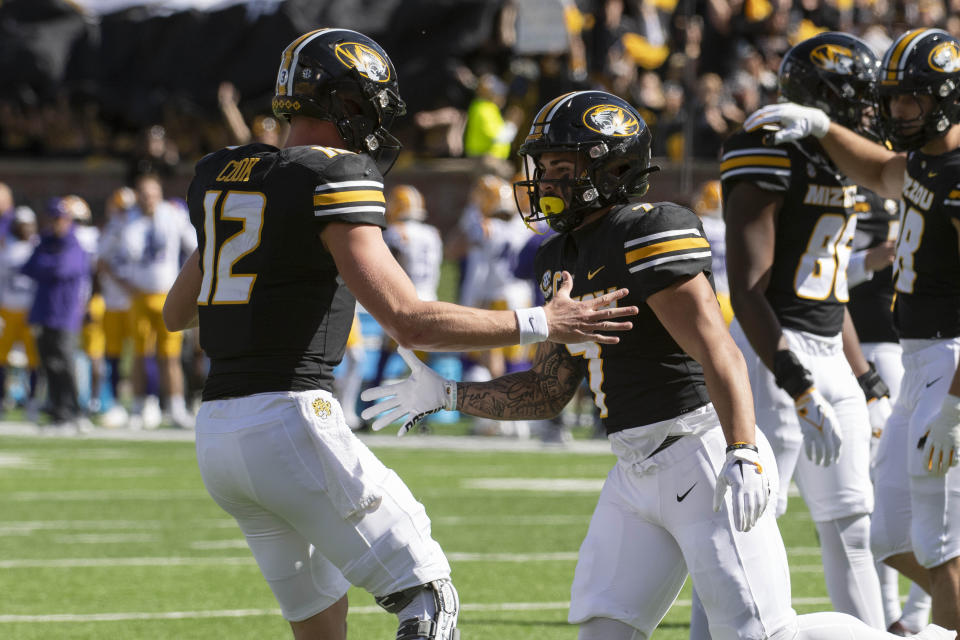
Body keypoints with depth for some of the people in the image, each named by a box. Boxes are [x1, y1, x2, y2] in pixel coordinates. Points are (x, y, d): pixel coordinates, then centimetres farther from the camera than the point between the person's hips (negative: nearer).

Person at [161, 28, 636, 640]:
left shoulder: (224, 177, 15)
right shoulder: (334, 180, -10)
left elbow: (176, 312, 27)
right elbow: (408, 321, -17)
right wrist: (539, 325, -10)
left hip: (219, 430, 8)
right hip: (291, 421, -8)